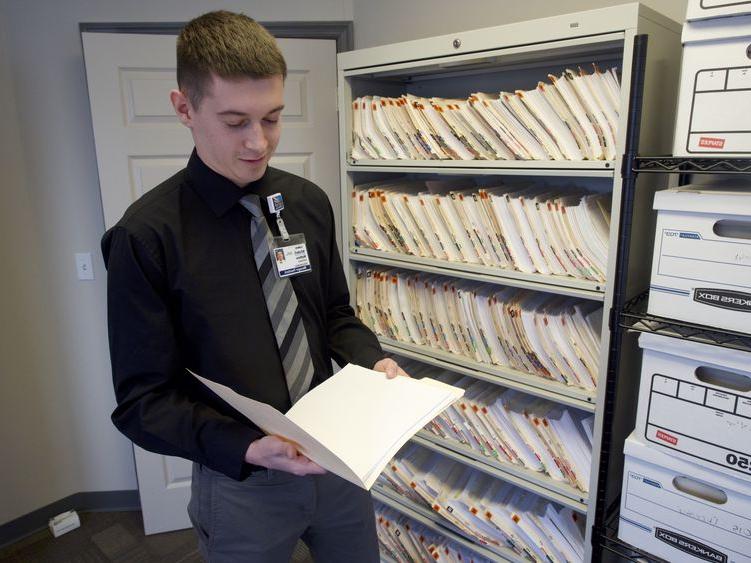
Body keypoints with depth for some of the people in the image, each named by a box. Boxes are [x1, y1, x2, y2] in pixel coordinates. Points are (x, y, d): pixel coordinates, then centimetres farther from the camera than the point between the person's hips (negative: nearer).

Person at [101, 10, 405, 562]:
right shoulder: (146, 237, -17)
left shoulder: (309, 202, -3)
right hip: (238, 477, -4)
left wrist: (374, 361, -11)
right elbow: (143, 399, -13)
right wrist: (247, 448, -26)